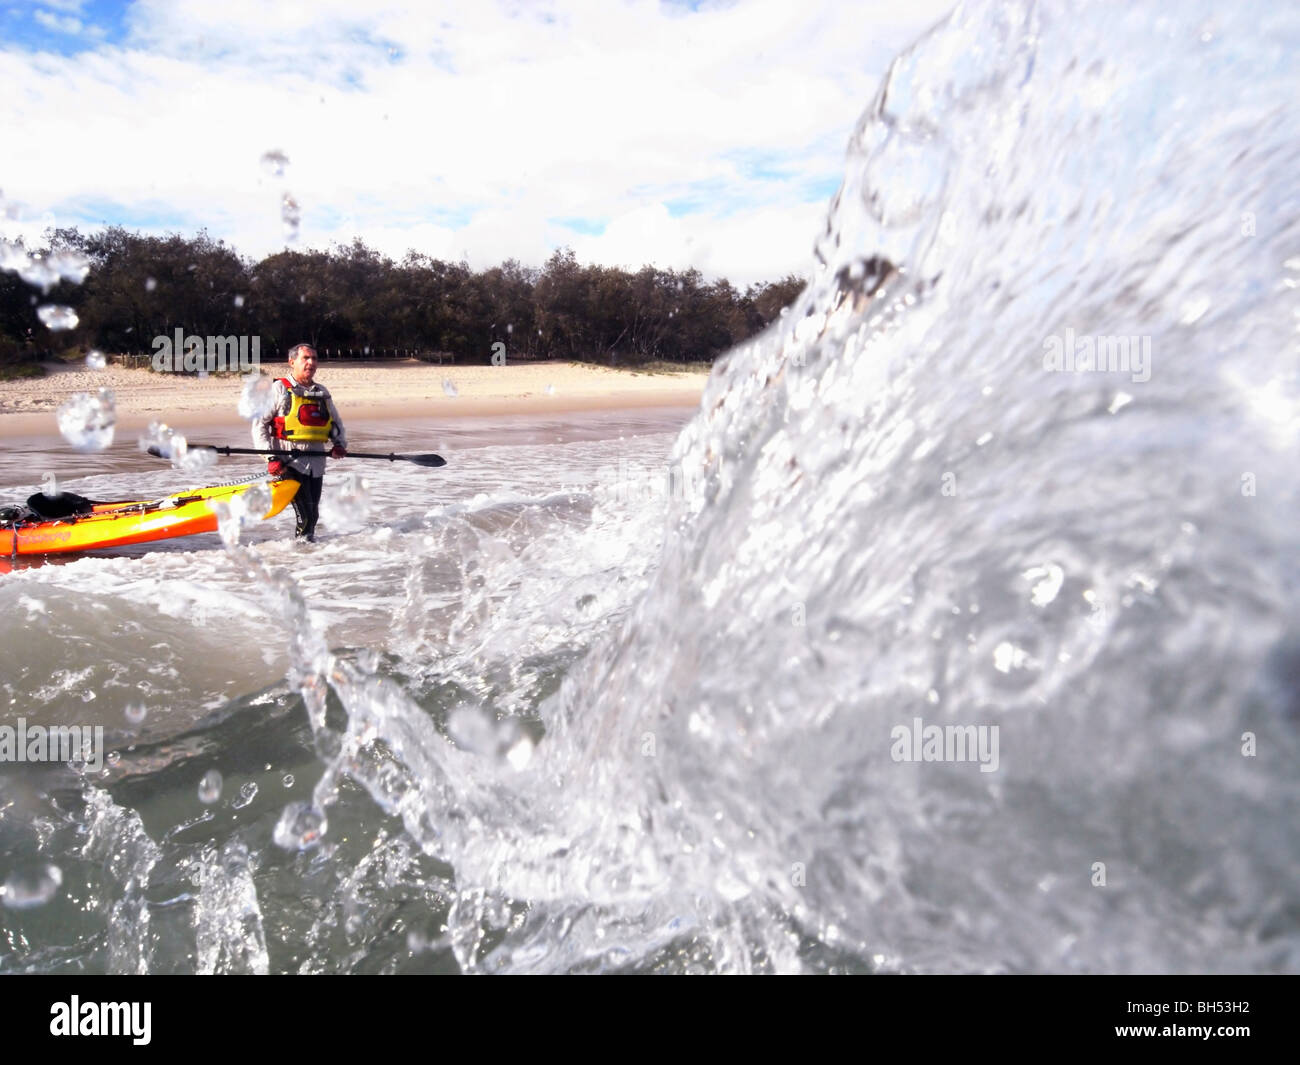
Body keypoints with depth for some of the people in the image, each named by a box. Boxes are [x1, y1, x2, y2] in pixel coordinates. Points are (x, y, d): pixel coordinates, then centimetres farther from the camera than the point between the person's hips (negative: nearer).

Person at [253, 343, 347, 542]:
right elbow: (259, 425, -1)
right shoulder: (279, 389, 2)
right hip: (288, 461, -5)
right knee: (305, 514, -16)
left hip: (316, 460, 5)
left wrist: (340, 444, 5)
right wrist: (271, 457, -11)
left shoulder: (322, 393, 18)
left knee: (313, 515, 7)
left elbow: (336, 422, 26)